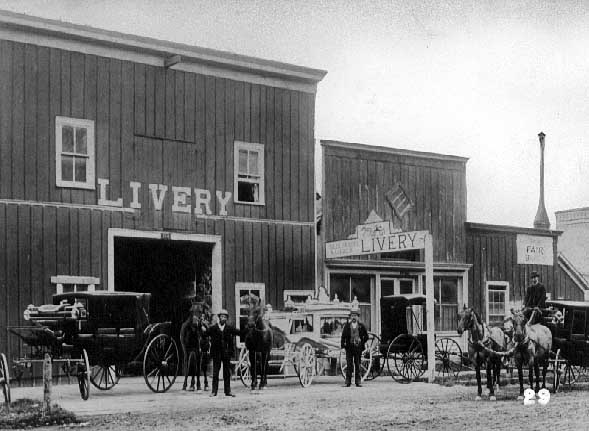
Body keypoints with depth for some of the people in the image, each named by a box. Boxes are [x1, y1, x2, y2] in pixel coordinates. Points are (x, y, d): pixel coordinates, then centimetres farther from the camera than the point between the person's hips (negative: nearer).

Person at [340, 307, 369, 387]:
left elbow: (366, 337, 12)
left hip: (358, 348, 0)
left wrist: (362, 343, 4)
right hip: (349, 348, 0)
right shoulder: (347, 326, 5)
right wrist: (343, 345, -3)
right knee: (349, 365, -2)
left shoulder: (361, 326, 5)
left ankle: (358, 381, 7)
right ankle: (348, 382, -1)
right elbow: (343, 336, 5)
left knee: (358, 365, 3)